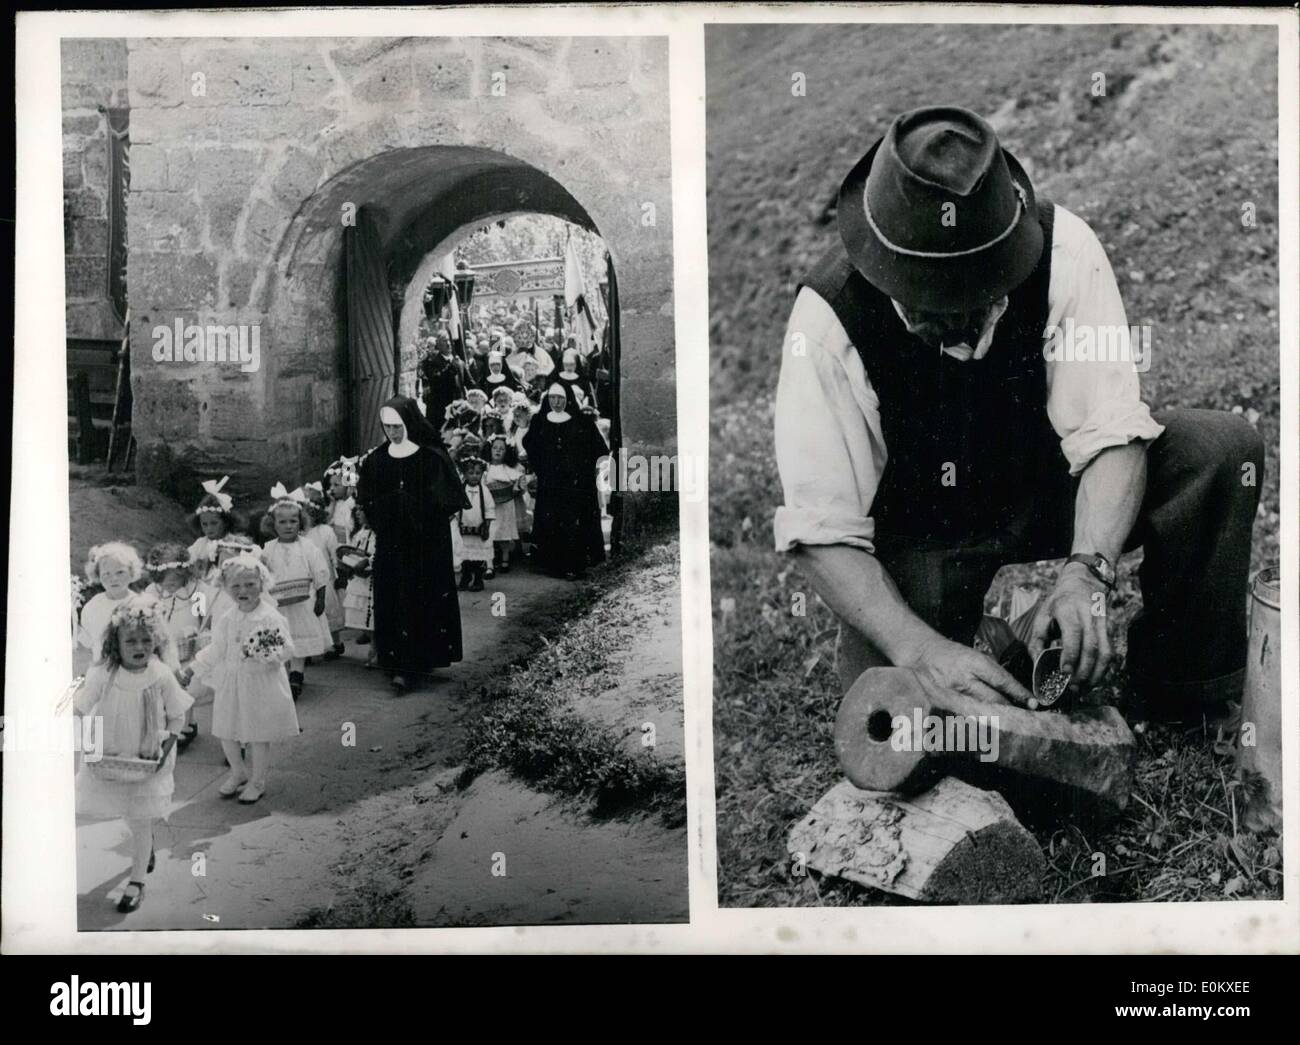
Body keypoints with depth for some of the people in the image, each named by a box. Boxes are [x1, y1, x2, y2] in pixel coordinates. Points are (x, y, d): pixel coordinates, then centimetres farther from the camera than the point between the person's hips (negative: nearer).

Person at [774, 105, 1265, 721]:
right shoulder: (828, 316, -27)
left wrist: (1085, 573, -39)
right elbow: (821, 530, -25)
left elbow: (1110, 433, -22)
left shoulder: (1062, 248, -23)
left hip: (1050, 485, 3)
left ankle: (1184, 695, -3)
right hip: (917, 530, -2)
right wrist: (921, 648, -39)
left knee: (1222, 446, -22)